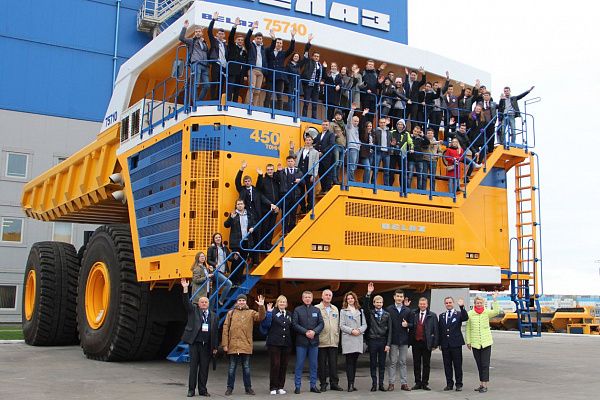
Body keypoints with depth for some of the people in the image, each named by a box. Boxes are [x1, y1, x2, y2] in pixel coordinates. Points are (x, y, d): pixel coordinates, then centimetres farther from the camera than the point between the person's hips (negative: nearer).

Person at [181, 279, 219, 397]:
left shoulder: (213, 316, 10)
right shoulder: (193, 311, 6)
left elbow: (215, 332, 10)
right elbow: (186, 303, -10)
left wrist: (215, 347, 7)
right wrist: (185, 289, -24)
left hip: (207, 345, 2)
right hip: (194, 343, -2)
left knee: (204, 368, 6)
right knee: (193, 367, 2)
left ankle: (202, 390, 14)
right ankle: (191, 390, 8)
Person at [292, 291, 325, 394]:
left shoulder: (316, 310, 11)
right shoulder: (297, 310, 3)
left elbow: (321, 323, 5)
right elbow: (294, 324, -5)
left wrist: (314, 331, -12)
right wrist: (306, 332, -14)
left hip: (314, 341, 3)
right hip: (301, 341, -3)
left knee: (314, 365, 7)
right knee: (299, 365, 0)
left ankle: (313, 385, 15)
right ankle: (297, 386, 6)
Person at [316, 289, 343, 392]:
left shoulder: (335, 309, 16)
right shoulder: (317, 308, -1)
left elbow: (338, 324, 19)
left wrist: (337, 337, 12)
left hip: (333, 341, 4)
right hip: (321, 341, -4)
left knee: (333, 363, 5)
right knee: (322, 363, 2)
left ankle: (334, 383, 11)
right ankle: (323, 384, 10)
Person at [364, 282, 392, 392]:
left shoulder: (387, 315, 6)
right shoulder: (370, 313, 5)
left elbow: (389, 330, 3)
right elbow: (366, 305, -15)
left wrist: (388, 344, -4)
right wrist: (368, 294, -28)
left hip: (383, 341, 1)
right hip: (372, 341, -1)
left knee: (382, 364, 5)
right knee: (373, 364, 3)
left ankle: (381, 384, 11)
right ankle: (374, 384, 8)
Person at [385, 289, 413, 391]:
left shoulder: (408, 310, 7)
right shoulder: (388, 309, 0)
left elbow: (412, 324, 11)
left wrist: (407, 325, -12)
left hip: (404, 340, 2)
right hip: (393, 340, -2)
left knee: (403, 362, 8)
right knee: (392, 362, 2)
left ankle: (404, 383, 12)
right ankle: (391, 383, 7)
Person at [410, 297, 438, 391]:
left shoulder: (432, 315, 0)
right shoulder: (414, 314, 7)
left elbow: (435, 330, -2)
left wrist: (434, 344, -6)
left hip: (426, 343, -2)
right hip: (416, 342, 2)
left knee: (426, 364, 5)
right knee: (416, 364, 7)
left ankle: (425, 383, 12)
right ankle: (417, 383, 15)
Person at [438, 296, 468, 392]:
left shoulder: (458, 314, 1)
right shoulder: (441, 316, 13)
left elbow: (465, 318, -21)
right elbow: (439, 330, 13)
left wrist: (462, 307, -32)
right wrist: (439, 343, 8)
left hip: (456, 344, -4)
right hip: (445, 345, 4)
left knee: (458, 365, 2)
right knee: (447, 365, 7)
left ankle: (459, 384, 10)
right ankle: (449, 384, 15)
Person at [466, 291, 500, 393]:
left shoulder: (487, 312, 0)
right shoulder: (470, 314, 2)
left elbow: (496, 311, -20)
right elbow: (468, 329, 6)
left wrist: (495, 300, -24)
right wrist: (468, 341, 4)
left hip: (486, 342, -2)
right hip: (475, 343, 2)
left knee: (485, 364, -3)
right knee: (479, 365, 10)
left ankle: (485, 385, 1)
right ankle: (481, 384, 19)